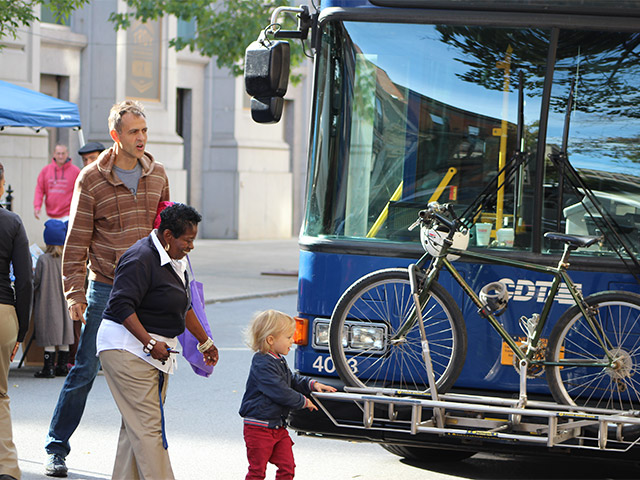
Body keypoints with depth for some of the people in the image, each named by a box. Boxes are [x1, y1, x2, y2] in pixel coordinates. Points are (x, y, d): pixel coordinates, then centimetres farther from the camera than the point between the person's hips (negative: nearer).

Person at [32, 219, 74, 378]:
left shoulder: (43, 259, -12)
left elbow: (36, 282, -6)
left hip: (47, 302, -4)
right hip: (65, 302, 4)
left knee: (49, 337, -2)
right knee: (64, 337, 9)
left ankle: (48, 368, -2)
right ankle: (62, 366, 14)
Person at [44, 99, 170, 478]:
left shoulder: (157, 174, 8)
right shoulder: (92, 179, -4)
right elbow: (77, 241, -3)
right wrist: (75, 293, -7)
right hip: (106, 288, -3)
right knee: (85, 369, -1)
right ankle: (57, 448, 10)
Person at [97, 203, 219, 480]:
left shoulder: (175, 260, 15)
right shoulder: (141, 259, -17)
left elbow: (184, 307, 28)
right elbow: (122, 306, -23)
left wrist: (205, 342, 33)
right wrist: (149, 343, -26)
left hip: (157, 350, 10)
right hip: (128, 347, -10)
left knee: (136, 425, 9)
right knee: (147, 425, -11)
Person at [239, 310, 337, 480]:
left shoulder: (279, 360, 11)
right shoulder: (262, 364, -22)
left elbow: (292, 380, 26)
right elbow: (281, 392, -24)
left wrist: (312, 384, 8)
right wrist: (303, 402, -11)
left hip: (278, 427, 9)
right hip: (259, 427, -9)